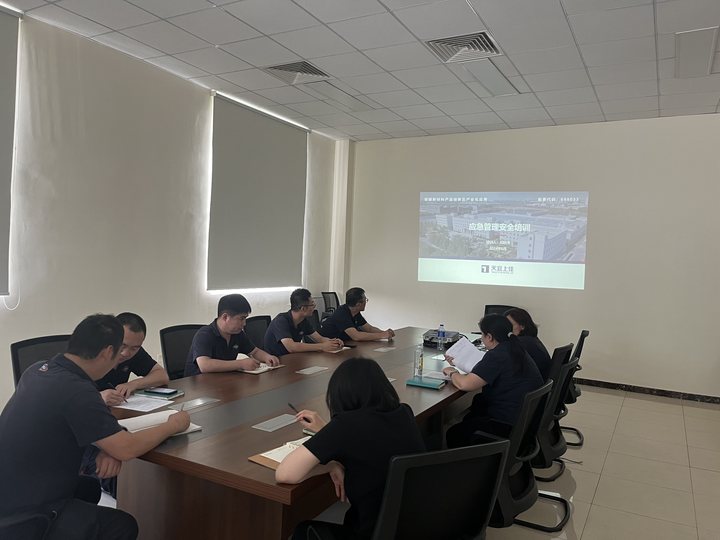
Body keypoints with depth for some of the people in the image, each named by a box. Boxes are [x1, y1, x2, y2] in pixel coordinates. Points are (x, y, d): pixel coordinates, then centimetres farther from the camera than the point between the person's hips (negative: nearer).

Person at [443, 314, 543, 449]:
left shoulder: (497, 356, -22)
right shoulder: (513, 349, 9)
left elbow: (465, 384, -26)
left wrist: (452, 373, -5)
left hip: (510, 426, -10)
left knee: (453, 434, 0)